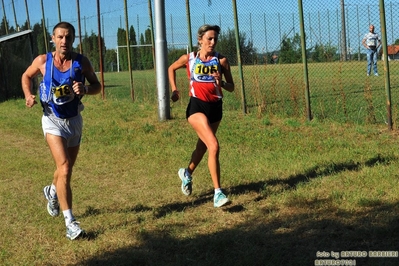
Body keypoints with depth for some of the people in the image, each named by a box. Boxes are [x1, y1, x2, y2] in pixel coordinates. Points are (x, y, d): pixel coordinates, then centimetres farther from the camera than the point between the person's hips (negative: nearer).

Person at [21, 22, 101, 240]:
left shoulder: (82, 62, -9)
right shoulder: (42, 61, -10)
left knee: (66, 169, 19)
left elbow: (97, 86, -1)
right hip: (53, 121, -3)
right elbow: (26, 76, 9)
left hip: (75, 120, 3)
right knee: (64, 169, -19)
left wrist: (86, 89, -22)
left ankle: (52, 192, 54)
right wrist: (28, 96, -9)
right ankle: (70, 222, -16)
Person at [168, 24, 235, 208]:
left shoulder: (221, 60, 1)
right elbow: (171, 69, 18)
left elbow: (231, 88, 3)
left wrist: (221, 82, -17)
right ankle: (218, 192, -16)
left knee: (203, 146, 20)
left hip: (215, 107, 4)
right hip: (197, 106, -4)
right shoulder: (189, 59, -1)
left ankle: (187, 173, 50)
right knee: (214, 146, -21)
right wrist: (174, 90, 8)